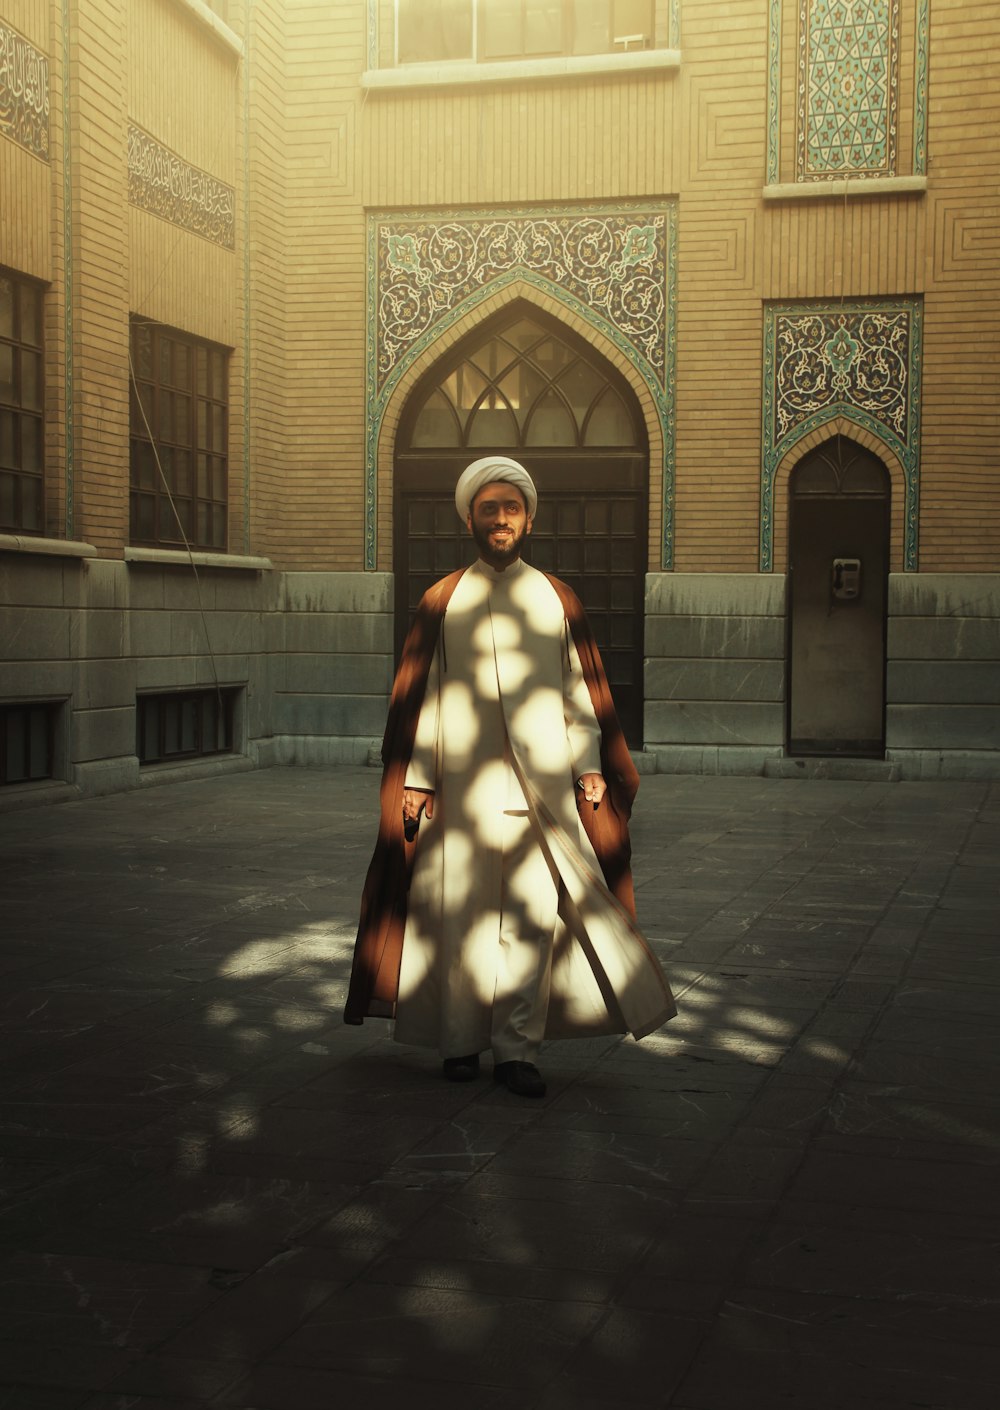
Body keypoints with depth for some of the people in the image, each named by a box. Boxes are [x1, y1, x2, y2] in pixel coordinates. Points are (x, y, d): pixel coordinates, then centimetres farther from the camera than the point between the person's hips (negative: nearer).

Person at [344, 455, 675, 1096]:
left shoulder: (558, 600, 10)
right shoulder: (442, 602, 7)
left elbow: (580, 688, 10)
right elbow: (422, 695, 5)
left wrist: (590, 767, 1)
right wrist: (416, 778, -2)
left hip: (542, 780, 1)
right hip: (464, 782, -1)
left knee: (536, 911, -5)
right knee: (462, 908, 3)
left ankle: (518, 1047, 2)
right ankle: (461, 1038, 15)